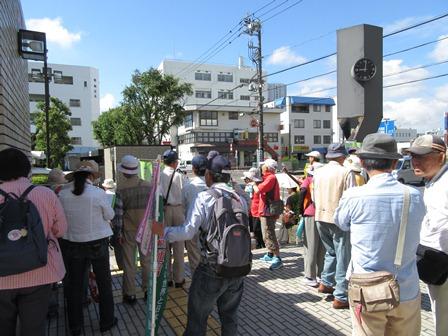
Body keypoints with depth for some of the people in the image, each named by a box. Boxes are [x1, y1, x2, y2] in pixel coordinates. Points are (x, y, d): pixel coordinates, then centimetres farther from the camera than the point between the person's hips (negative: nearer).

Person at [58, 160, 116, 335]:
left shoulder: (62, 194, -9)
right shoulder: (98, 193, -18)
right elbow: (109, 215, -7)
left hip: (71, 244, 3)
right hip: (97, 243, -2)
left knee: (74, 284, 18)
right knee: (104, 282, 16)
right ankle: (106, 321, 29)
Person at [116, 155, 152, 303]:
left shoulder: (121, 188, -13)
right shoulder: (149, 185, -5)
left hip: (128, 229, -2)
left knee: (129, 263, 10)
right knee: (147, 261, 15)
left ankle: (130, 294, 19)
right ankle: (148, 290, 25)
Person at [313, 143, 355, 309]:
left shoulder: (318, 172, 3)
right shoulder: (346, 173, -12)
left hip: (320, 217, 6)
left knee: (331, 251, 24)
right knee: (343, 258, 6)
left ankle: (325, 283, 26)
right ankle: (340, 297, 12)